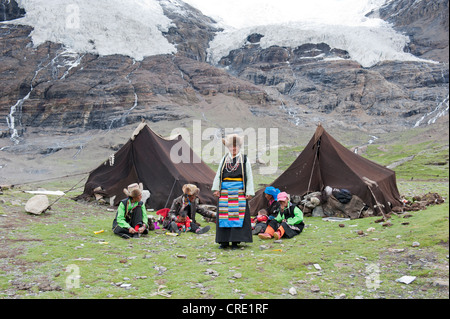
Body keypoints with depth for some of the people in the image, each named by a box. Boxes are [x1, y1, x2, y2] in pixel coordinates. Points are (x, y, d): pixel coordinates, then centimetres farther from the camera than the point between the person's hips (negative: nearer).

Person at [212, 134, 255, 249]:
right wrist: (216, 189, 0)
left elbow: (249, 177, 2)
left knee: (237, 214, -5)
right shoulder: (224, 159, 11)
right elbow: (218, 174, 9)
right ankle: (224, 241, 7)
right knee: (223, 214, 0)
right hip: (225, 191, 2)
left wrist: (249, 192, -5)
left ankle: (235, 241, 1)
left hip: (239, 191, -2)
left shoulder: (244, 159, 4)